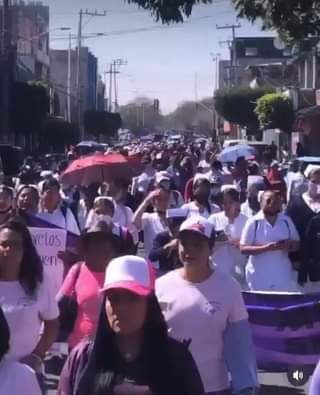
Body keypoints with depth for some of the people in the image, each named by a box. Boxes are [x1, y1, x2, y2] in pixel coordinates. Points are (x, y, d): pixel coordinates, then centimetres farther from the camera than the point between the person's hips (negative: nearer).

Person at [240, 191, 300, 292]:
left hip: (283, 275, 3)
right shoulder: (253, 222, -5)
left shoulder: (287, 221, 5)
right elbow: (243, 248, -8)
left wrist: (289, 245, -14)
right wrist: (266, 248, -22)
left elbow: (297, 244, 11)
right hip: (259, 277, -3)